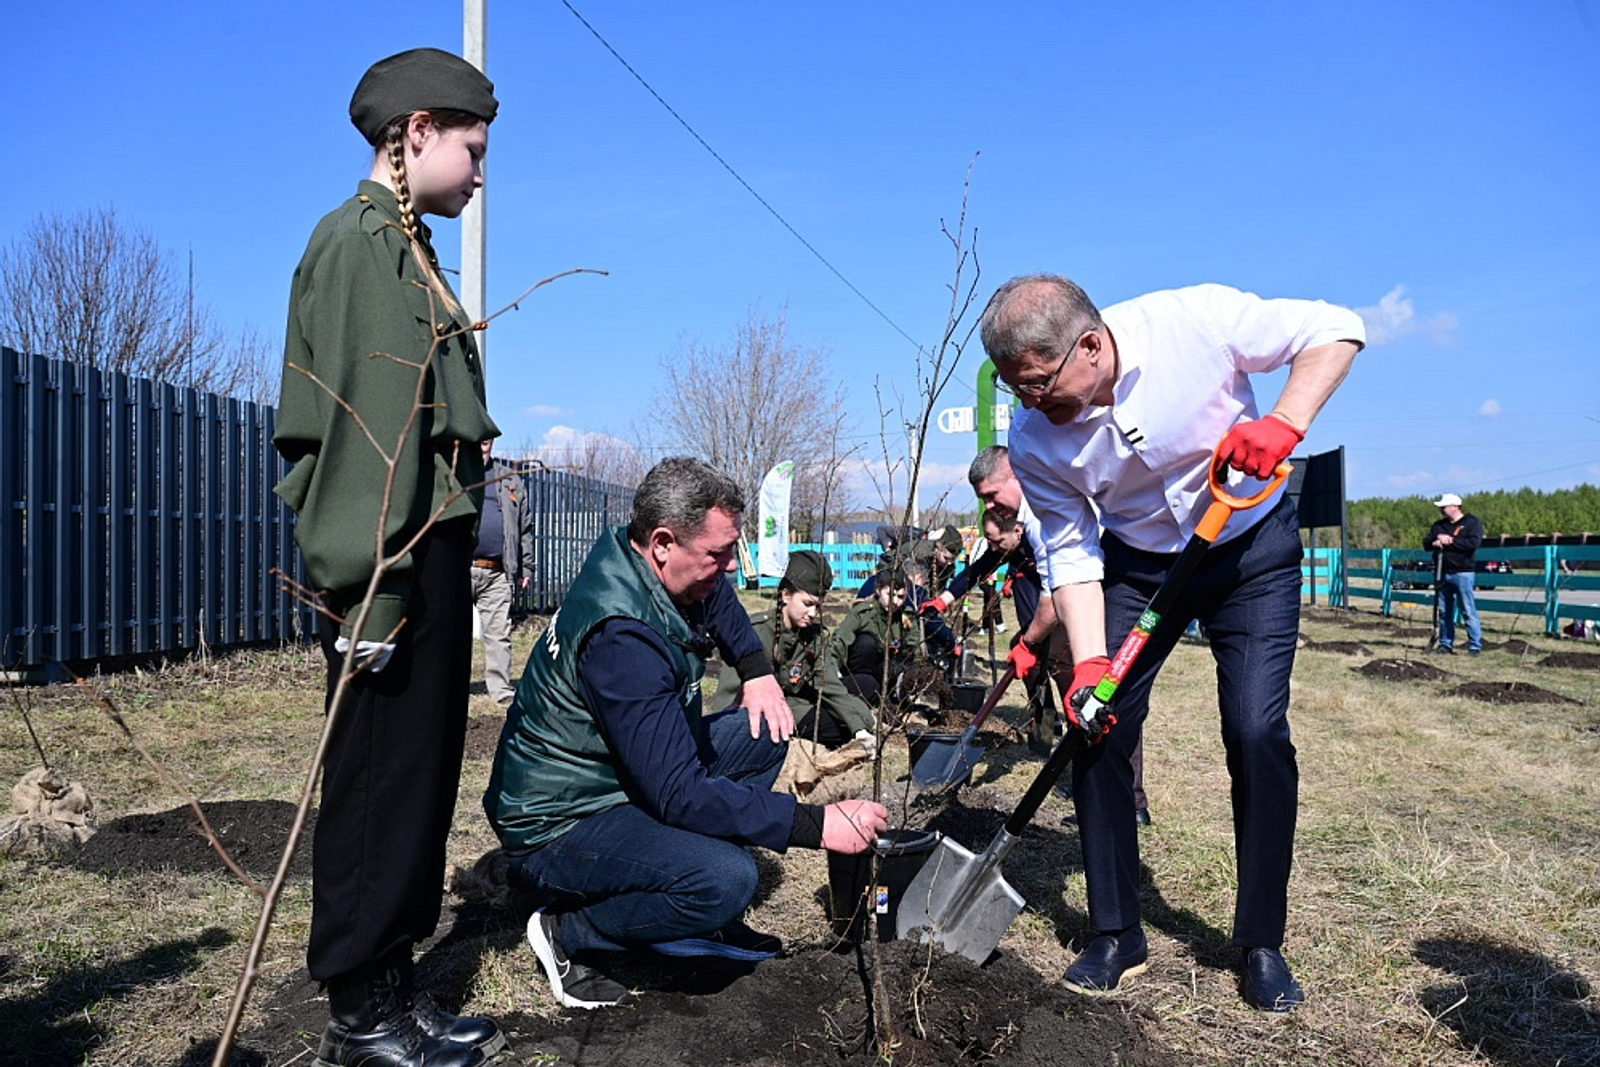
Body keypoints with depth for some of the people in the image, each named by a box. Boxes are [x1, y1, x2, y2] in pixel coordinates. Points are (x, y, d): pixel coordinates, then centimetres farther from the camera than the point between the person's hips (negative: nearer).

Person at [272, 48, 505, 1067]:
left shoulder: (409, 251, 20)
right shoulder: (357, 240, -8)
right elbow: (358, 427, -18)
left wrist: (442, 567, 15)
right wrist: (370, 586, -22)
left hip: (434, 550, 10)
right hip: (392, 558, -10)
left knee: (426, 771, 13)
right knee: (380, 777, -1)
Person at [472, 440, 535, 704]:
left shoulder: (510, 481, 17)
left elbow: (525, 528, 18)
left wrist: (526, 568, 12)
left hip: (497, 573, 2)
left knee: (499, 633, 2)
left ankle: (501, 689, 6)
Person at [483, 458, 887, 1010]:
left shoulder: (638, 563, -4)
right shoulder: (621, 636, -32)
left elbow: (720, 598, 22)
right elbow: (679, 794, -34)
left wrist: (757, 671, 6)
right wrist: (817, 824, -32)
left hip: (628, 777, 10)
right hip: (558, 824, -10)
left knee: (763, 730, 3)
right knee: (726, 879, -31)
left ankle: (709, 917, 7)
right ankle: (567, 932, -5)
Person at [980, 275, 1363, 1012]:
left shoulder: (1195, 321, -27)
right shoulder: (1033, 441, -17)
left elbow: (1335, 330, -16)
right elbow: (1072, 554, -12)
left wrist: (1285, 423, -33)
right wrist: (1089, 662, -24)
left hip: (1252, 547, -2)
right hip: (1137, 562, 3)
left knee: (1257, 734, -11)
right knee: (1098, 727, -6)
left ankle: (1261, 944, 7)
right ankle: (1115, 935, 10)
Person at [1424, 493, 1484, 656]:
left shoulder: (1472, 523, -2)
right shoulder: (1439, 525, 17)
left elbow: (1474, 543, -17)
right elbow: (1426, 543, 11)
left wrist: (1450, 541, -13)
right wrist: (1435, 542, -11)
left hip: (1464, 573, -6)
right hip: (1443, 574, 6)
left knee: (1469, 611, -7)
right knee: (1444, 611, 10)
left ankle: (1475, 646, -3)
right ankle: (1445, 644, 17)